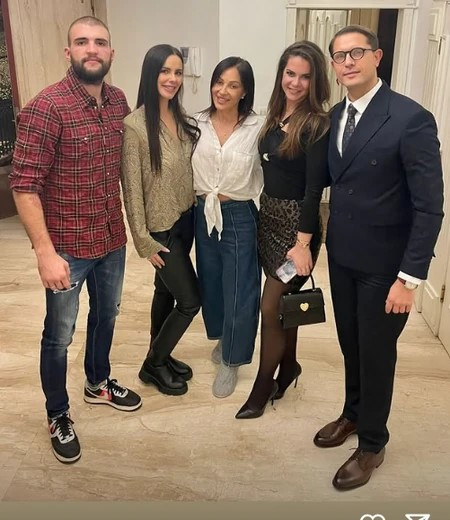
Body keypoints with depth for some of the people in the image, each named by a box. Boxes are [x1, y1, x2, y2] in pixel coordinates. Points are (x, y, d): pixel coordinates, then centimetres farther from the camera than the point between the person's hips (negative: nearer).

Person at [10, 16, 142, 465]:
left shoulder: (119, 101, 2)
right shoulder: (45, 108, -18)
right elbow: (23, 185, -19)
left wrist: (128, 223, 10)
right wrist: (45, 252, -23)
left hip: (113, 239, 7)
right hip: (67, 246, -6)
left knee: (106, 316, 24)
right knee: (59, 334, 10)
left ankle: (98, 383, 49)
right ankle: (58, 416, 32)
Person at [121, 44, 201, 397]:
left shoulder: (182, 120, 3)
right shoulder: (134, 126, -18)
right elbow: (132, 188, -17)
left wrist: (195, 210, 6)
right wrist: (144, 241, -15)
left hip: (185, 221, 7)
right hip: (160, 228, -7)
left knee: (166, 291, 19)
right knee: (190, 300, 0)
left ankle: (160, 357, 38)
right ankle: (153, 364, 21)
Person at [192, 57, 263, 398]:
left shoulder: (257, 127, -9)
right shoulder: (197, 124, 0)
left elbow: (265, 175, -6)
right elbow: (187, 170, 6)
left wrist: (232, 195, -11)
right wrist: (204, 196, -4)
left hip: (240, 218, -4)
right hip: (204, 215, 4)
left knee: (239, 291, 4)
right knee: (210, 284, 18)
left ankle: (231, 361, 25)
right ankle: (222, 340, 45)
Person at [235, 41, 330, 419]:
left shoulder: (317, 125, -14)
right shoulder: (277, 115, 7)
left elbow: (314, 188, -18)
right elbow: (270, 169, 10)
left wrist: (303, 243, -20)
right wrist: (264, 213, 9)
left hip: (297, 223, -7)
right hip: (269, 216, 7)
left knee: (271, 307, -1)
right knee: (283, 302, 18)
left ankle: (263, 387, 18)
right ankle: (288, 367, 38)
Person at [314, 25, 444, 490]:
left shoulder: (411, 119, -17)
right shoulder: (335, 116, 4)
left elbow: (429, 207, -17)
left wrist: (410, 277, -19)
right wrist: (315, 240, 4)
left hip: (383, 262, -5)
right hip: (341, 255, 6)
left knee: (377, 353, 10)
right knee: (350, 344, 21)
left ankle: (372, 443, 32)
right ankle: (353, 413, 45)